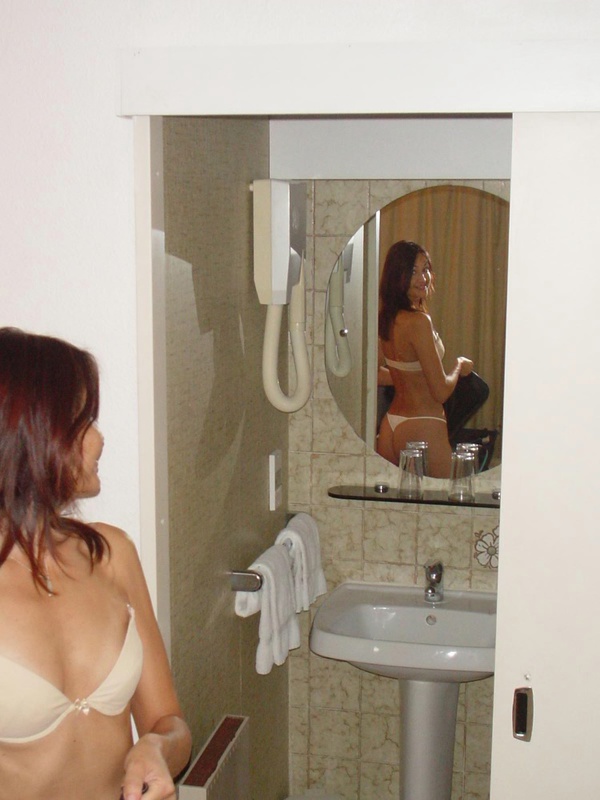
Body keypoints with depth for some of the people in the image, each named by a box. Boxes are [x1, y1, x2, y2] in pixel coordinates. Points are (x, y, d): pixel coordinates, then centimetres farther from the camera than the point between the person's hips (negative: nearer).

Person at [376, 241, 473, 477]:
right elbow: (441, 391, -17)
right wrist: (459, 367, 3)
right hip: (422, 428, -8)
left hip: (391, 424, 8)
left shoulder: (386, 319, 5)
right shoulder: (418, 321, -19)